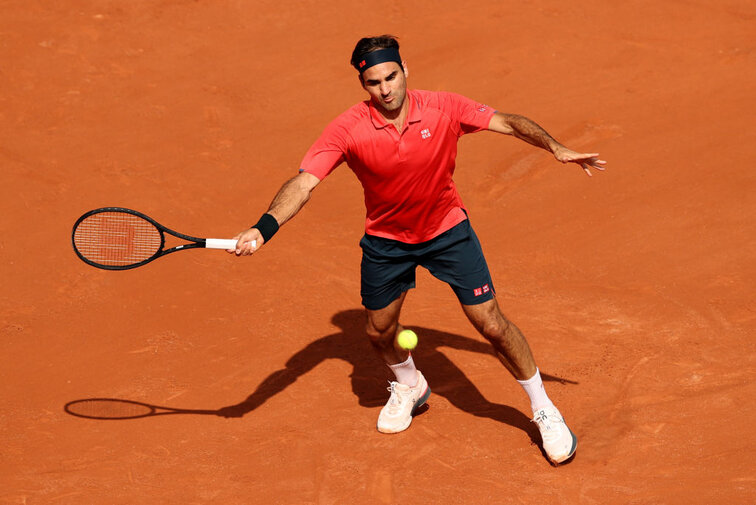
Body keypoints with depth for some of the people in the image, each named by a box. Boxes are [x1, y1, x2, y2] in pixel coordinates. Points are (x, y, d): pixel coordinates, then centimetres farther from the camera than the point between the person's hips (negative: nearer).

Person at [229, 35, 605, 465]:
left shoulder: (443, 109, -21)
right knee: (380, 331, 14)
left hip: (447, 229, -1)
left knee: (491, 324, -6)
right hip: (386, 239, 1)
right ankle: (411, 386, 49)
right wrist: (264, 229, -45)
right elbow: (304, 182, -30)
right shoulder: (348, 130, -24)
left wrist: (556, 148, -30)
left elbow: (508, 122, -14)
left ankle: (544, 410, 14)